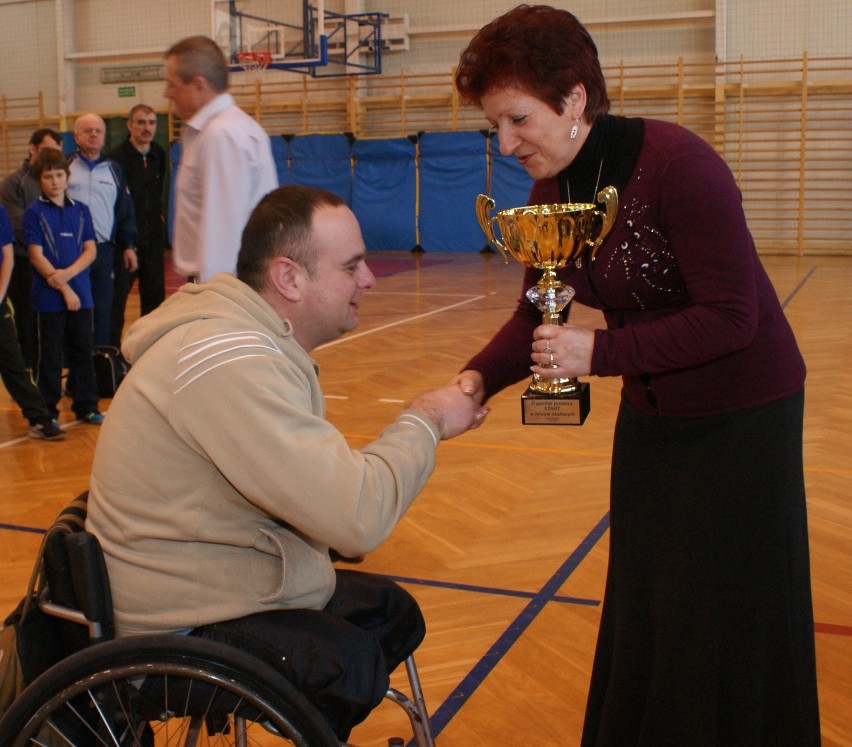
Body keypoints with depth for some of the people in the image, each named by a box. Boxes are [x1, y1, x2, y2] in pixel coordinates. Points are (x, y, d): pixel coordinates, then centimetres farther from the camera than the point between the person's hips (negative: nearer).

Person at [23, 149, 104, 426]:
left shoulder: (81, 210, 9)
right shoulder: (34, 213, -1)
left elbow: (90, 250, 4)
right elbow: (36, 256, -7)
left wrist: (67, 273, -14)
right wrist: (64, 288, -13)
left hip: (81, 293, 3)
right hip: (49, 297, -3)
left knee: (83, 351, 9)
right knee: (50, 356, 3)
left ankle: (86, 406, 19)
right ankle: (46, 411, 12)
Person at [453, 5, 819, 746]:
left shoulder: (678, 164, -25)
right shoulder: (553, 190, -3)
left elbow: (730, 317, -26)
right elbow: (536, 316, 1)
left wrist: (600, 353, -30)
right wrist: (480, 378, -16)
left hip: (740, 418, -7)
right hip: (652, 418, 7)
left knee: (725, 625, 4)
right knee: (641, 616, 16)